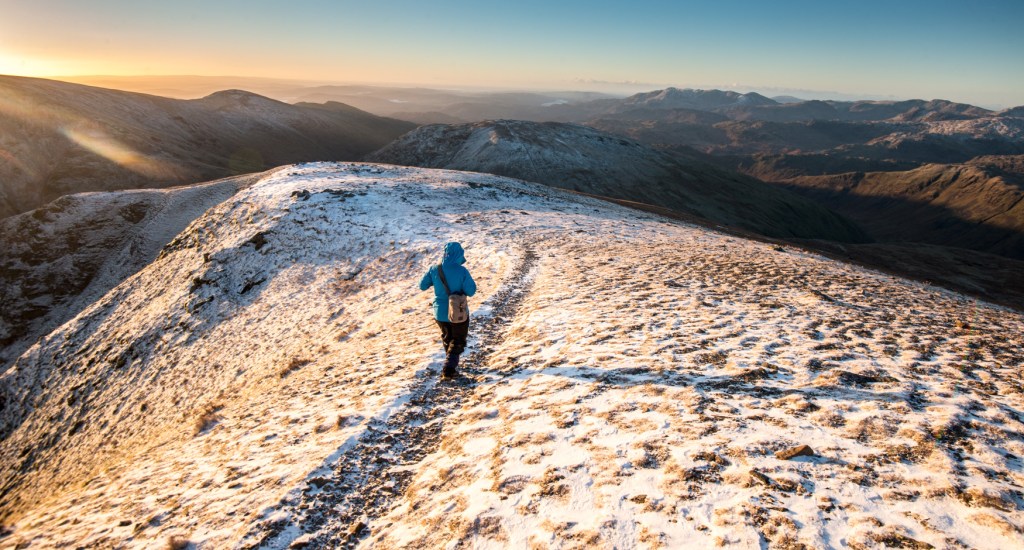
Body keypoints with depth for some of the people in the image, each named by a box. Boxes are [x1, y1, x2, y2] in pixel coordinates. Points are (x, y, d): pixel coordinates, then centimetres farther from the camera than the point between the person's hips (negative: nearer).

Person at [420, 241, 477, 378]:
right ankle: (449, 369, 0)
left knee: (447, 338, 26)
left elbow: (422, 286, -2)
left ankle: (451, 364, 41)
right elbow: (471, 291, -16)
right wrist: (469, 280, 1)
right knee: (458, 341, 13)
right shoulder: (462, 271, -20)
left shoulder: (434, 269, -12)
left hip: (440, 312, 3)